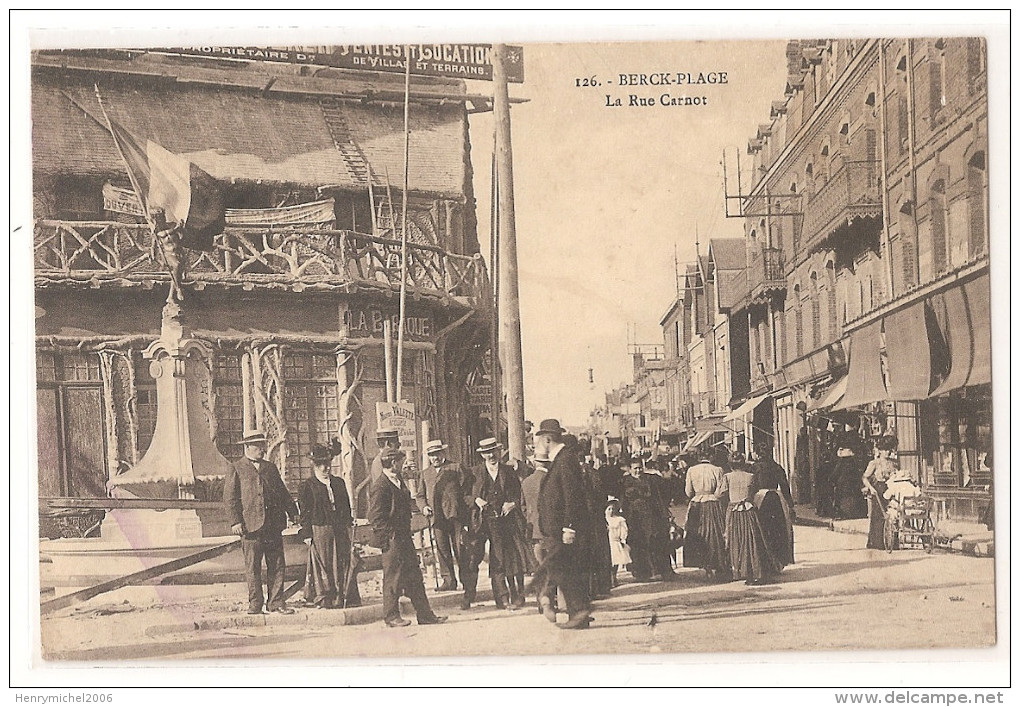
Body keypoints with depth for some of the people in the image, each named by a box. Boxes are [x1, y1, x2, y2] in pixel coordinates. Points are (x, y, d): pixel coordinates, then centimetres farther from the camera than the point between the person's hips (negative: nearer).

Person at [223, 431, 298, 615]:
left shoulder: (271, 467, 20)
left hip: (274, 525, 5)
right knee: (252, 568, 0)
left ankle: (276, 603, 11)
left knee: (277, 566, 5)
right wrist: (235, 521, -12)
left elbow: (283, 492, 22)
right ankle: (255, 604, 8)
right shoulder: (236, 469, 3)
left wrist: (293, 513, 13)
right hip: (251, 524, -5)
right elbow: (229, 498, -3)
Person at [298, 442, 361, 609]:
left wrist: (348, 526, 12)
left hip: (340, 531, 4)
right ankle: (323, 599, 7)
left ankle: (341, 597, 10)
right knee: (322, 565, -1)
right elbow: (305, 512, -3)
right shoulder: (307, 486, 0)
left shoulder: (339, 483, 14)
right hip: (319, 530, -4)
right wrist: (307, 534, -9)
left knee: (343, 562, 3)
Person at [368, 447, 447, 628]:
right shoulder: (380, 486, -15)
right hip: (391, 539, -9)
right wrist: (390, 535, -17)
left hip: (404, 537, 9)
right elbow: (376, 517, -18)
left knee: (414, 577, 10)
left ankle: (425, 614, 14)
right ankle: (391, 616, 12)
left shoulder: (399, 480, 14)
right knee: (393, 578, 0)